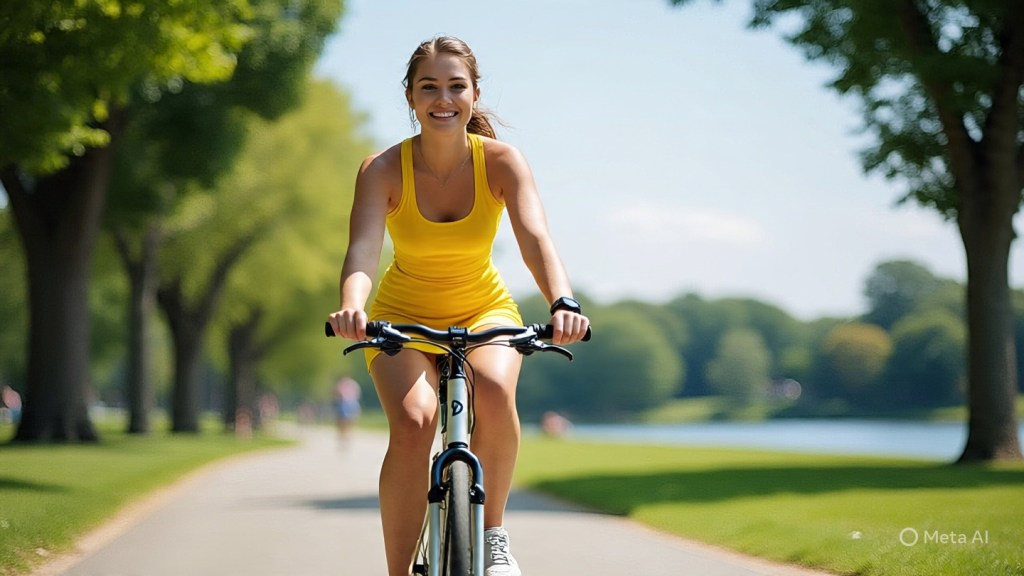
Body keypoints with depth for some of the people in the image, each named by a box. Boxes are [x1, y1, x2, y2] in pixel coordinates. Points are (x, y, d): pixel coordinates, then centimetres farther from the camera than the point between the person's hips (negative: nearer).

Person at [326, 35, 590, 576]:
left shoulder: (501, 161, -18)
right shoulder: (383, 169, -20)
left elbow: (535, 238, -32)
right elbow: (363, 250, -34)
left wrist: (562, 303, -52)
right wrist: (352, 308, -56)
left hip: (483, 310, 1)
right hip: (404, 315, 0)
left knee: (494, 391, -32)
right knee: (413, 422, -28)